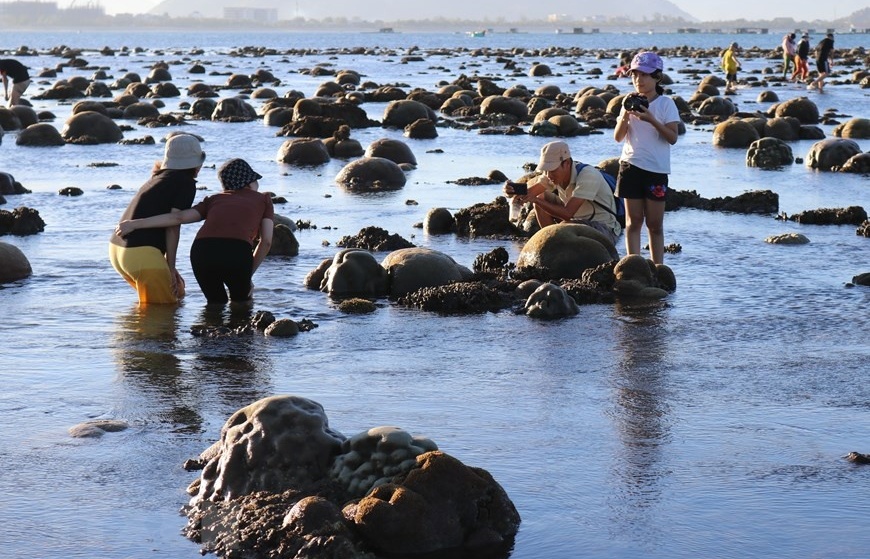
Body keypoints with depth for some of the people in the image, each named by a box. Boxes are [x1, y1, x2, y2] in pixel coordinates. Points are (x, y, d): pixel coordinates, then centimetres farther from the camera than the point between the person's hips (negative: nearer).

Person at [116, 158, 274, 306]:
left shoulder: (214, 199, 30)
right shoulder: (263, 199, 26)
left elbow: (179, 217, 16)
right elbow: (266, 241, 15)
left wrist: (135, 224, 15)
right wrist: (248, 276, 21)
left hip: (202, 251, 2)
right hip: (237, 251, -2)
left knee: (216, 302, 25)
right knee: (241, 302, 23)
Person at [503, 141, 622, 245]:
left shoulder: (588, 175, -28)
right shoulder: (555, 174, -4)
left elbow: (568, 213, -35)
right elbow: (528, 193, -13)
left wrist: (535, 200, -38)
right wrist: (515, 190, -35)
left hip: (605, 230, -7)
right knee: (541, 198, -7)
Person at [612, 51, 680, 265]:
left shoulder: (666, 104, -2)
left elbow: (673, 138, -10)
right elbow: (618, 137, 5)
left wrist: (652, 120, -22)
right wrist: (625, 117, -13)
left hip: (657, 169, -2)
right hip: (631, 166, 2)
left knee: (655, 223, 1)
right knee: (633, 220, 1)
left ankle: (658, 268, 6)